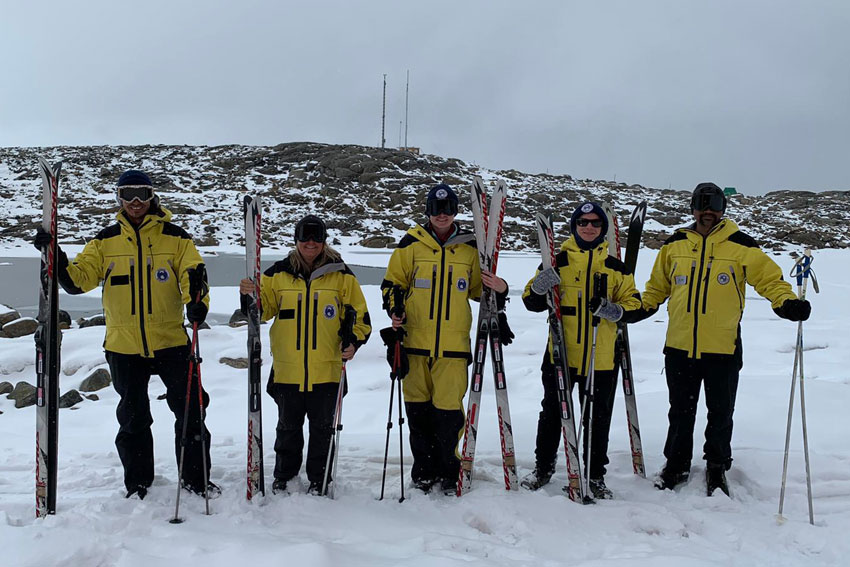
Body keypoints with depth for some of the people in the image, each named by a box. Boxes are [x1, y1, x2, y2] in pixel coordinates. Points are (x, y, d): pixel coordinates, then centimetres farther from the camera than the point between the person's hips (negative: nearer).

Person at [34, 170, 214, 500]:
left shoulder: (175, 238, 2)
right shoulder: (106, 241, 7)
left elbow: (193, 274, -7)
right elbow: (79, 279, 2)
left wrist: (196, 302, -26)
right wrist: (58, 261, -17)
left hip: (170, 340, -1)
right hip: (124, 345, 2)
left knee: (190, 410, 1)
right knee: (133, 418, 12)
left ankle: (196, 479, 17)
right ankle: (137, 485, 27)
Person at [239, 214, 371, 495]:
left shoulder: (341, 274, 2)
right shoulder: (278, 273, 5)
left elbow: (360, 315, 5)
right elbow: (263, 310, 6)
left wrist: (353, 341, -11)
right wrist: (249, 296, -15)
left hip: (326, 369, -1)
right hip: (287, 369, 1)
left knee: (322, 427, 10)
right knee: (288, 426, 14)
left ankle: (319, 479, 25)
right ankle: (283, 476, 31)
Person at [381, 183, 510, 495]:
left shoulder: (469, 247, 9)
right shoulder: (411, 243, 5)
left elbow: (479, 288, 18)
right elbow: (392, 282, 12)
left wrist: (498, 291, -3)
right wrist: (394, 309, -5)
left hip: (453, 344, 0)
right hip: (415, 341, 1)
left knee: (449, 409, -3)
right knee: (418, 408, 7)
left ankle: (449, 473, 15)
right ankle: (423, 471, 23)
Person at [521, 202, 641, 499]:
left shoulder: (616, 267, 7)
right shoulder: (558, 261, 3)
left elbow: (633, 303, 8)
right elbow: (531, 302, 3)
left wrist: (615, 310, -13)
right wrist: (539, 288, -19)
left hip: (601, 358, 1)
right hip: (560, 352, -1)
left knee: (598, 419, 10)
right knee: (552, 413, 11)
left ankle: (595, 475, 26)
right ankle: (543, 467, 28)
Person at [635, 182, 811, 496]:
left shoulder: (740, 245, -1)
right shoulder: (674, 245, 6)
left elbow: (769, 277, -3)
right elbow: (658, 285, 18)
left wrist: (786, 303, -19)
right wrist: (642, 308, 8)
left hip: (722, 348, -2)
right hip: (679, 346, 2)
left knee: (720, 412, 11)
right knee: (680, 411, 14)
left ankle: (717, 467, 30)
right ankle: (676, 464, 31)